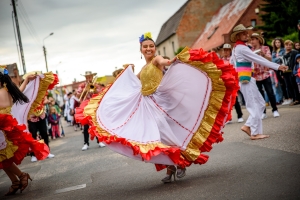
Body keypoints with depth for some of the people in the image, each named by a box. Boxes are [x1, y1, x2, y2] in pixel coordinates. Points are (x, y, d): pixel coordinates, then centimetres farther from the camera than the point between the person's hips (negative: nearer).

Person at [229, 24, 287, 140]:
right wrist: (277, 66, -17)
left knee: (260, 103, 10)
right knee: (254, 106, -5)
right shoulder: (242, 48, -14)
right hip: (245, 80, -10)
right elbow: (259, 59, -17)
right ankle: (255, 133, 0)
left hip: (246, 79, 10)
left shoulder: (236, 48, 16)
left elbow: (231, 63, 25)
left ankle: (248, 126, 10)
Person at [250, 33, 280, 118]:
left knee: (270, 93, -1)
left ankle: (275, 110, 11)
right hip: (255, 76, 2)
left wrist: (263, 54, -23)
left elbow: (270, 59, -7)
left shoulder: (265, 48, 3)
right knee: (260, 95, 5)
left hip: (265, 74, -2)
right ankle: (263, 112, 12)